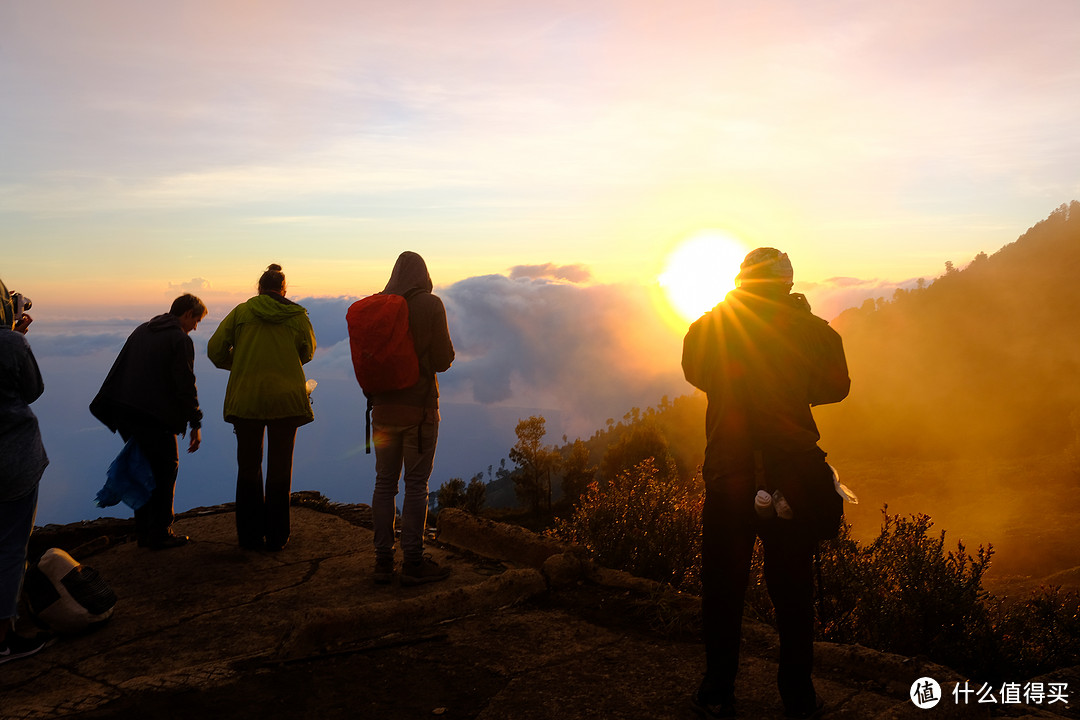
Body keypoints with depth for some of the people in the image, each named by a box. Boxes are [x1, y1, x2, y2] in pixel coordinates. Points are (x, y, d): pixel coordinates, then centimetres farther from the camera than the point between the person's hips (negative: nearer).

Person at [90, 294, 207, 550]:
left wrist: (118, 410, 23)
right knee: (166, 471, 6)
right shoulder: (180, 340, -9)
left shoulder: (141, 330, 16)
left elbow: (118, 370, 18)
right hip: (155, 417, -8)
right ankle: (160, 535, 10)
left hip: (123, 413, 8)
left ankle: (144, 532, 24)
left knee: (146, 470, 18)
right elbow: (185, 386, -13)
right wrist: (196, 424, -6)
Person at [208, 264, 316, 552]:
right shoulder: (297, 315, 1)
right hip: (287, 398, 0)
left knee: (248, 468, 13)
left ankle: (250, 535, 19)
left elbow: (215, 349, -1)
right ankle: (276, 536, 15)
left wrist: (236, 364, 17)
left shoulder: (241, 311, 1)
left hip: (245, 398, 0)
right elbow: (308, 351, 14)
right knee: (280, 468, 10)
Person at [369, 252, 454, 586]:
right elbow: (443, 360, -8)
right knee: (416, 485, 3)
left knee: (384, 483, 11)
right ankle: (413, 563, 8)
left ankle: (383, 561, 17)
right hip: (419, 407, -4)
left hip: (383, 407, 4)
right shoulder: (431, 305, -9)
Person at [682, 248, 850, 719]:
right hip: (793, 472, 1)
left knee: (723, 586, 11)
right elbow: (836, 387, 10)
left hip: (728, 473, 0)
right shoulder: (811, 329, -3)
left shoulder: (707, 330, -4)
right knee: (793, 587, 14)